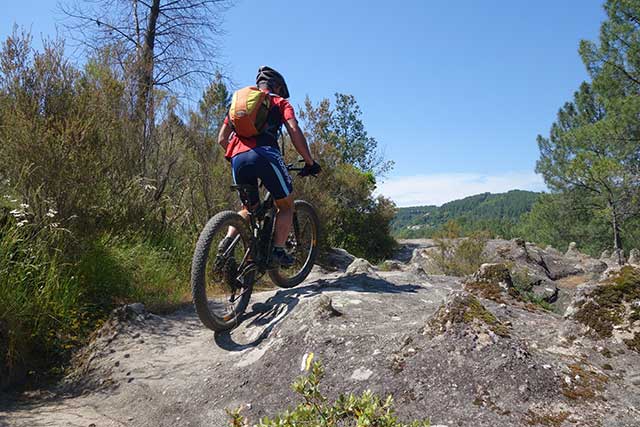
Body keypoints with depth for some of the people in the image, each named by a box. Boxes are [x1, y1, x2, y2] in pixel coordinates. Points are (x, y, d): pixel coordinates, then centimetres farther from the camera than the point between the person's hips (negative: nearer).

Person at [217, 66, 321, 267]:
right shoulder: (280, 102, 18)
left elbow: (221, 139, 23)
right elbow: (294, 131, 1)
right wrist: (310, 162, 6)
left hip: (238, 159, 5)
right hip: (265, 154, -5)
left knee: (249, 208, 24)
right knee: (286, 205, 13)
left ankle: (227, 242, 5)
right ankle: (278, 251, 1)